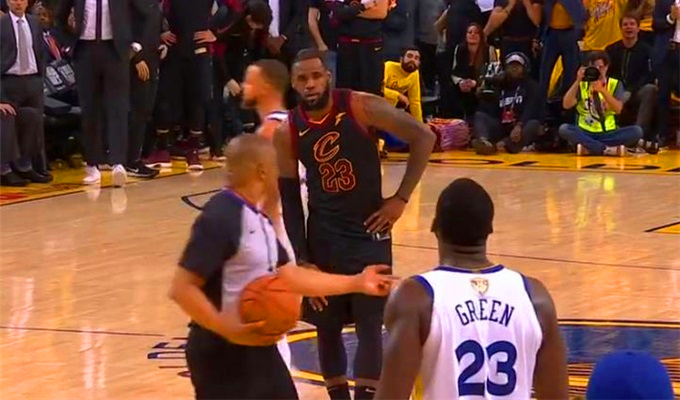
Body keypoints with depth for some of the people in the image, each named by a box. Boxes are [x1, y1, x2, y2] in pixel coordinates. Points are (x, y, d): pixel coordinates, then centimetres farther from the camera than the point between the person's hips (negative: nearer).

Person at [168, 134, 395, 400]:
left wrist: (356, 283, 21)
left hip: (257, 347, 10)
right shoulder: (220, 218, -20)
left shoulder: (258, 219, 11)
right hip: (223, 354, -10)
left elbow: (288, 276, 19)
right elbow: (181, 288, -25)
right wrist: (228, 329, -33)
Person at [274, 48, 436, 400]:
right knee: (327, 327, 8)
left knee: (369, 327, -7)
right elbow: (289, 202, -1)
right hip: (322, 237, 3)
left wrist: (400, 198, -12)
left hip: (369, 232, -2)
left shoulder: (362, 107, -15)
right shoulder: (287, 133, -7)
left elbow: (423, 137, -11)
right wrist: (301, 260, -6)